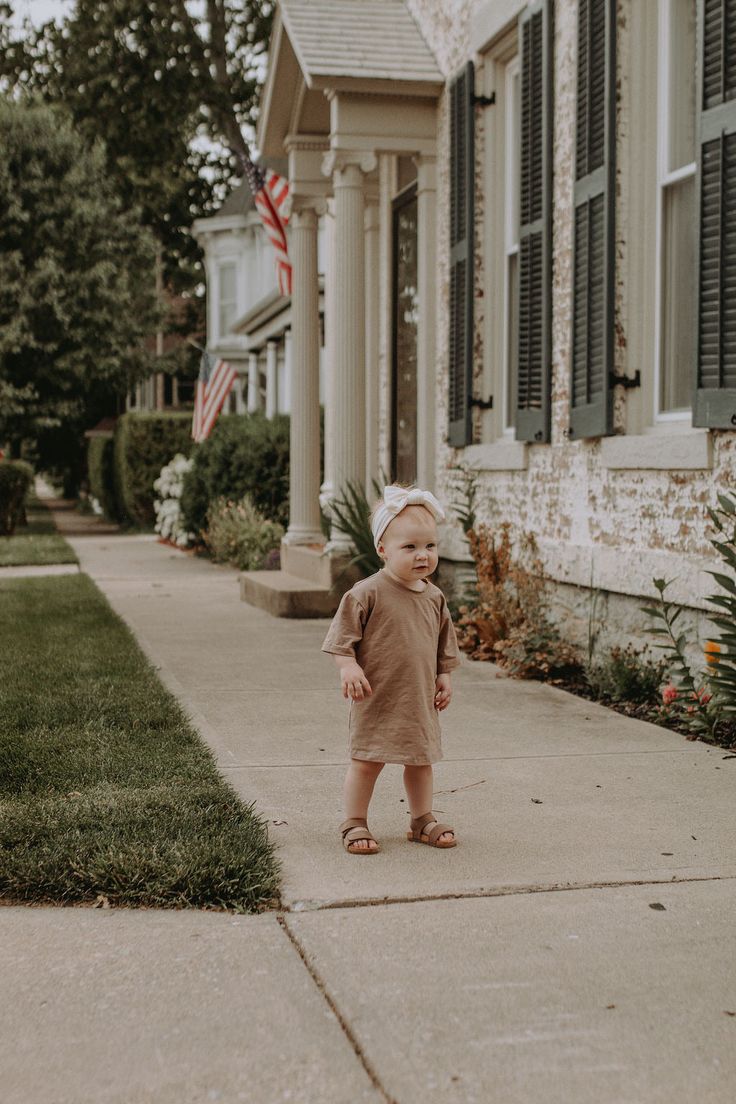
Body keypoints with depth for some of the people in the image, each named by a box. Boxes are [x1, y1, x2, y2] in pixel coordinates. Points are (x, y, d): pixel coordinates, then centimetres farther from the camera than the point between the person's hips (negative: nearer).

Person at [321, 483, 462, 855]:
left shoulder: (434, 597, 4)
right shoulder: (368, 593, -15)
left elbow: (444, 642, 16)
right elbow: (343, 633, -12)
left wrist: (444, 677, 12)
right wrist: (348, 667, -22)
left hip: (420, 699, 6)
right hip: (377, 697, -6)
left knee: (421, 760, 16)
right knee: (366, 761, 3)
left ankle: (423, 820, 31)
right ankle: (354, 824, 16)